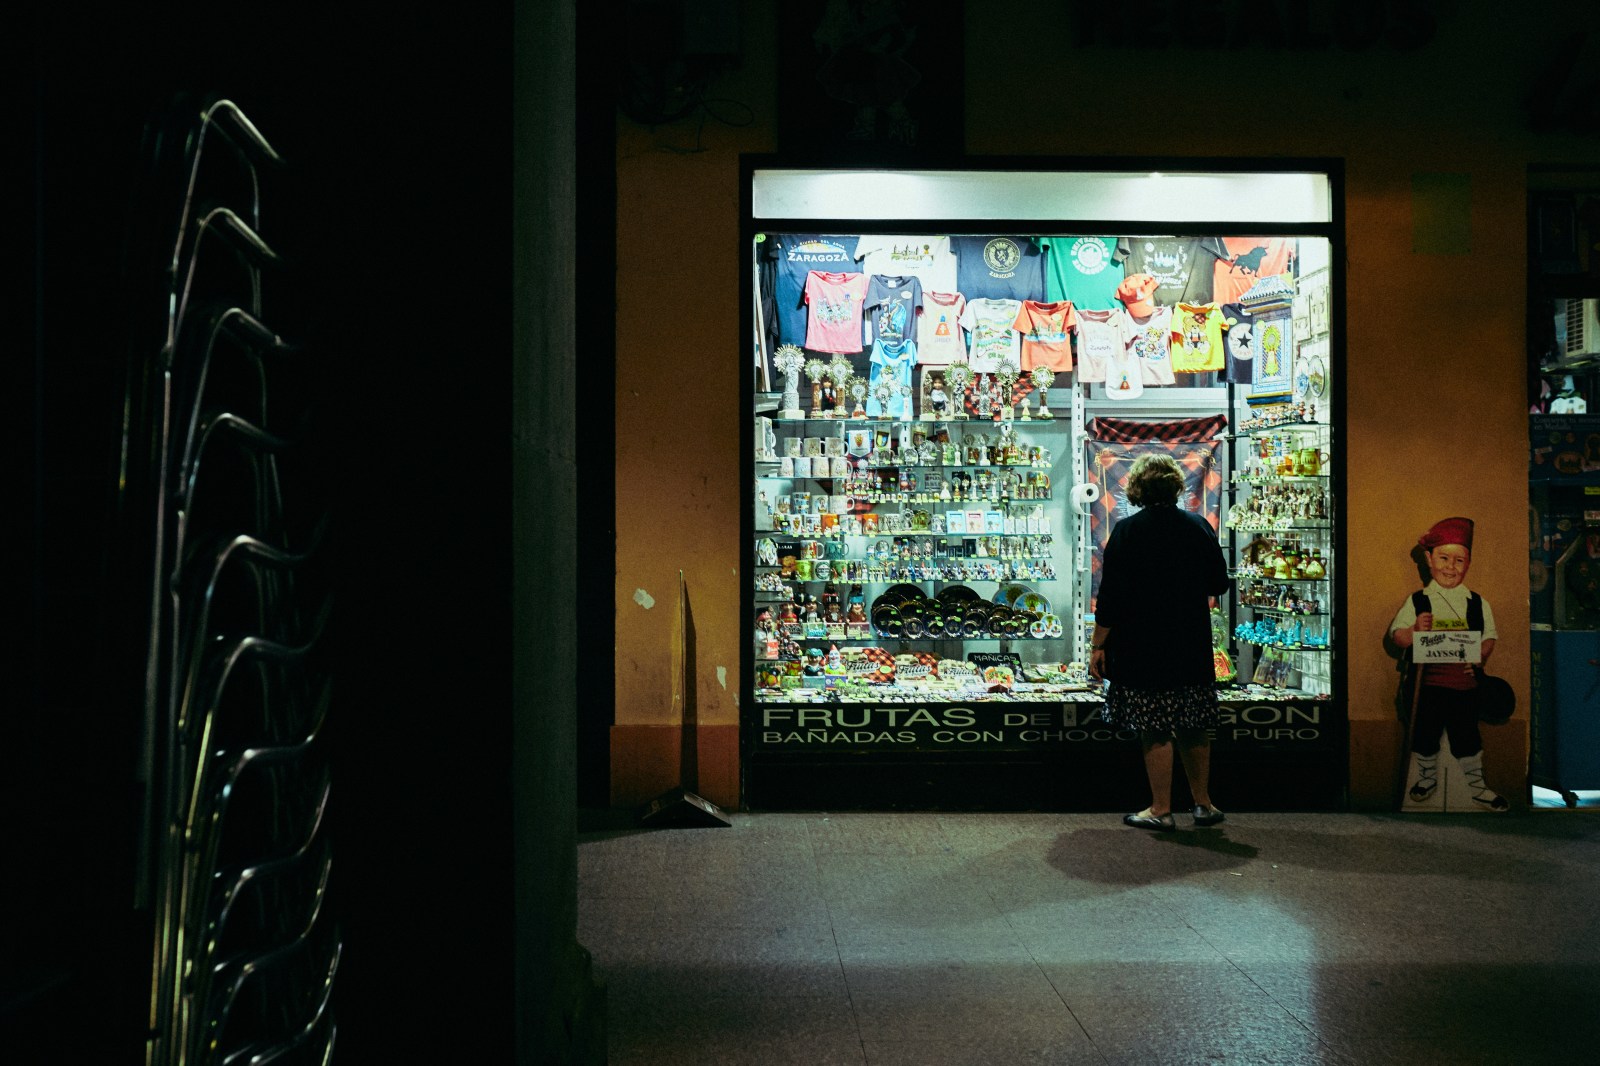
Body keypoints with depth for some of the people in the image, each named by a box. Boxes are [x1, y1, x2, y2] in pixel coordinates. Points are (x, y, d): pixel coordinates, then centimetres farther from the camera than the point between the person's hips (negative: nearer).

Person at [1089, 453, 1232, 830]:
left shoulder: (1127, 531, -11)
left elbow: (1111, 596, -12)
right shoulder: (1199, 527, 0)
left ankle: (1161, 809, 10)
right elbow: (1219, 584, 9)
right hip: (1192, 645, 4)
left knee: (1155, 731, 2)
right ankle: (1203, 803, 25)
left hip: (1143, 647, -4)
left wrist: (1098, 645, -6)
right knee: (1195, 728, 15)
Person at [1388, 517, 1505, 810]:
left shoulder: (1477, 603, 4)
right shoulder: (1416, 601, -2)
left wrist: (1481, 655, -12)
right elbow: (1396, 637, -5)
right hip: (1425, 683, 0)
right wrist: (1415, 631, -24)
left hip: (1464, 681, 1)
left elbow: (1489, 637, 7)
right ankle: (1427, 778, 35)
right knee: (1424, 734, 13)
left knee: (1467, 736, 7)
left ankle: (1477, 787, 24)